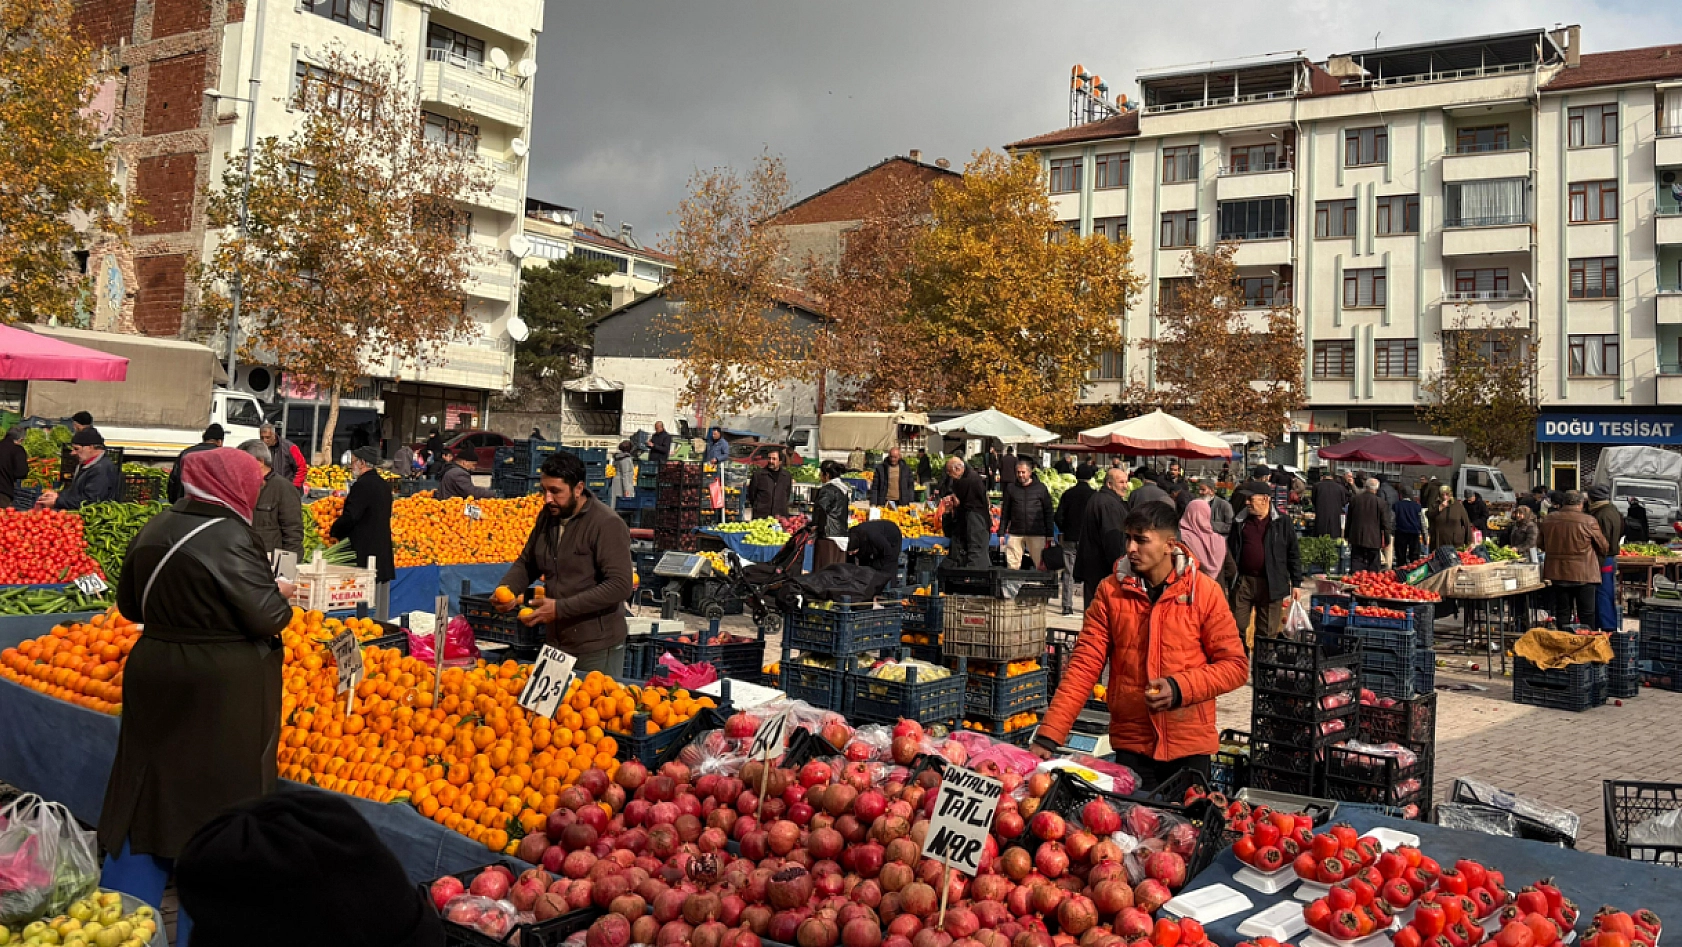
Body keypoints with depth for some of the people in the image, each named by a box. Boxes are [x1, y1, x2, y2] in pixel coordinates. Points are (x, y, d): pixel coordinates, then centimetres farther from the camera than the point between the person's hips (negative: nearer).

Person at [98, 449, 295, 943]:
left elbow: (130, 604, 14)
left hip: (153, 677, 7)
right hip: (222, 693, -7)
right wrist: (281, 592, 1)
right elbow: (265, 617, -18)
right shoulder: (230, 539, -18)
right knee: (217, 798, 6)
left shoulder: (154, 530, 4)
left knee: (148, 792, 17)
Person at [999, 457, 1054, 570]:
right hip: (1015, 534, 1)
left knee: (1041, 565, 2)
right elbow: (1005, 512, 11)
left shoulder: (1041, 488, 4)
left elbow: (1049, 512, 7)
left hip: (1037, 534, -1)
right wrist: (1001, 533, 6)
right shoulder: (1011, 487, 8)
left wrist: (1050, 535, 3)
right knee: (1012, 565, -4)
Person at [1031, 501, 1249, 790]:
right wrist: (1048, 736, -12)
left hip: (1190, 746, 0)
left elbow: (1235, 665, -1)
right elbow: (1084, 666, -4)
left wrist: (1180, 688, -17)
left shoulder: (1204, 591, -5)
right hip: (1131, 746, 0)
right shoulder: (1111, 591, -2)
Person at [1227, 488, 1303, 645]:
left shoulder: (1282, 523, 0)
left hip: (1271, 584, -2)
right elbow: (1231, 551, 12)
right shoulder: (1240, 522, 7)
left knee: (1266, 632, 6)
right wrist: (1231, 578, 6)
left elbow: (1293, 555, 4)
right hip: (1243, 581, 2)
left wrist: (1296, 583, 2)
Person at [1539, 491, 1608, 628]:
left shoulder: (1547, 519, -1)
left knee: (1562, 613, 11)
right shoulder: (1588, 521, -13)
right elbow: (1603, 547, -3)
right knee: (1586, 614, 6)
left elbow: (1542, 546, 12)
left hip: (1557, 573, 3)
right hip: (1583, 574, -3)